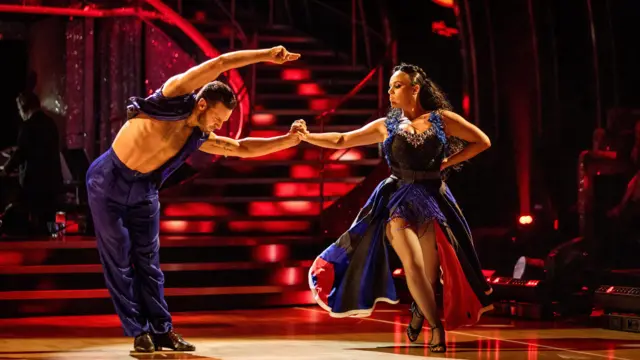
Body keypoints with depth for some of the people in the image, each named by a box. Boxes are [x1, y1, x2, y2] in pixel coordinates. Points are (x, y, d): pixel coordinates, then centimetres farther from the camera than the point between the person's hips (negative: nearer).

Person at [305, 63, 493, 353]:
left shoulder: (441, 119, 4)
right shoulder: (386, 126, 7)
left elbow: (482, 141, 6)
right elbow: (342, 140, 7)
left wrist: (447, 163, 0)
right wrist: (306, 136, -5)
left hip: (432, 199, 0)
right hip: (398, 199, 0)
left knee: (430, 272, -1)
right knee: (413, 265, -19)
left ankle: (419, 311, 31)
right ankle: (436, 325, -5)